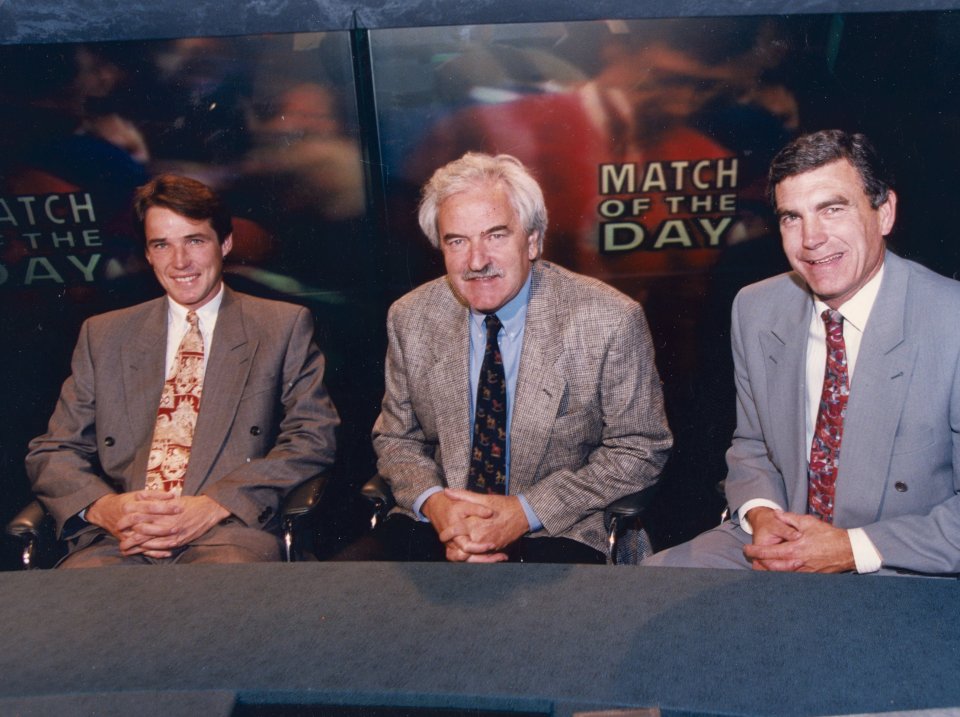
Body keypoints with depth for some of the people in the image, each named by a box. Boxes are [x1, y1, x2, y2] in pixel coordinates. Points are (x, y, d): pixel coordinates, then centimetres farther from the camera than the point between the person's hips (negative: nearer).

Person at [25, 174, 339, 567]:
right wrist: (102, 508, -9)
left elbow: (313, 438, 2)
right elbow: (53, 451, 15)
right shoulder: (102, 335, 17)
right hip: (118, 539, 2)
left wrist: (216, 505, -13)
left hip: (229, 533, -2)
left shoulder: (284, 326, 9)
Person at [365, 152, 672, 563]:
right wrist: (432, 502, -13)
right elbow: (396, 439, 9)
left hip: (558, 534, -1)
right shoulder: (409, 319, 0)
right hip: (440, 523, 2)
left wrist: (527, 512, -13)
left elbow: (639, 450, -3)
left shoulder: (611, 322, -11)